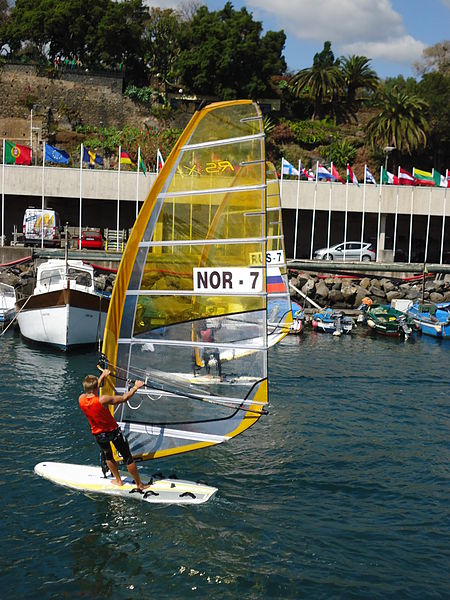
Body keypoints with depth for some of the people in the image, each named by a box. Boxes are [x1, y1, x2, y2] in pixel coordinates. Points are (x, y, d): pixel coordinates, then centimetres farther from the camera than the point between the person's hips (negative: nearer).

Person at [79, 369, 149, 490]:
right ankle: (139, 484, 20)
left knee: (108, 456, 29)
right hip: (113, 431, -5)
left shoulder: (81, 399, -15)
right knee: (128, 458, 9)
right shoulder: (102, 400, -31)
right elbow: (123, 398, -20)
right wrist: (135, 387, -7)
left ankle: (118, 480, 40)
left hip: (98, 434, 5)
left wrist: (102, 376, 17)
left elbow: (91, 391, 8)